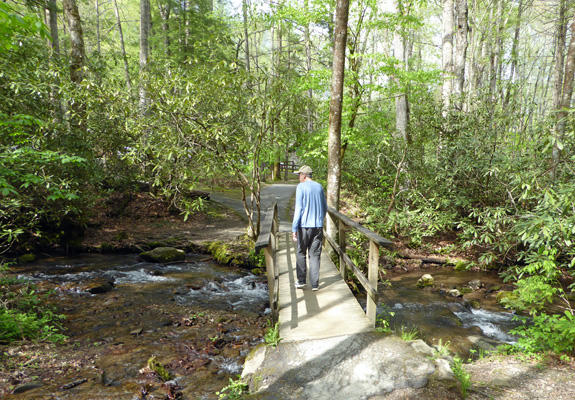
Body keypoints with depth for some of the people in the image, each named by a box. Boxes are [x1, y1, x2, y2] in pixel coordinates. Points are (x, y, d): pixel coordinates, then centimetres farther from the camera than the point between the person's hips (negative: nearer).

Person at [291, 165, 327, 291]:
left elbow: (298, 209, -12)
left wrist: (294, 229, -10)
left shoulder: (301, 187, -7)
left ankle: (301, 281, 12)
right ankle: (315, 284, 7)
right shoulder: (319, 187, 9)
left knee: (301, 253, 11)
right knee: (315, 255, 7)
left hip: (304, 225, -4)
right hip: (318, 226, 4)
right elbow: (325, 207, 15)